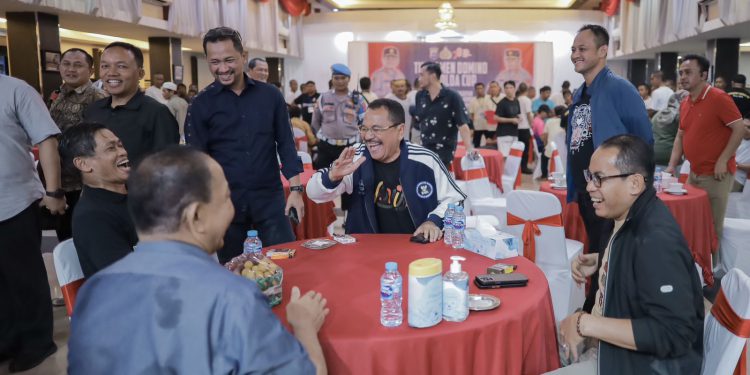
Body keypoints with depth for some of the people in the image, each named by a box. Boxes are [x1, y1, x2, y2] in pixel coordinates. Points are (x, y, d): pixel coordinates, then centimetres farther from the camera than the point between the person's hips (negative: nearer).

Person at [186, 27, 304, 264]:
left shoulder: (270, 96, 1)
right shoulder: (201, 104, -2)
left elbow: (286, 144, 5)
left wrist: (295, 189, -2)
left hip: (269, 197, 1)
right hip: (225, 201, 0)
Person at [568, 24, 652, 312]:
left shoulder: (619, 89, -14)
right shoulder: (579, 94, 11)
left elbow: (644, 141, -13)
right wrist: (574, 185, 15)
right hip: (585, 191, 9)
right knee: (596, 256, 19)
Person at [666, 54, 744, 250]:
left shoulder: (718, 98, -13)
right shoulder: (684, 103, 9)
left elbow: (739, 129, -15)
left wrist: (722, 160, -20)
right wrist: (672, 165, 6)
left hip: (716, 174, -7)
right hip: (694, 173, 7)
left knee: (712, 226, 1)